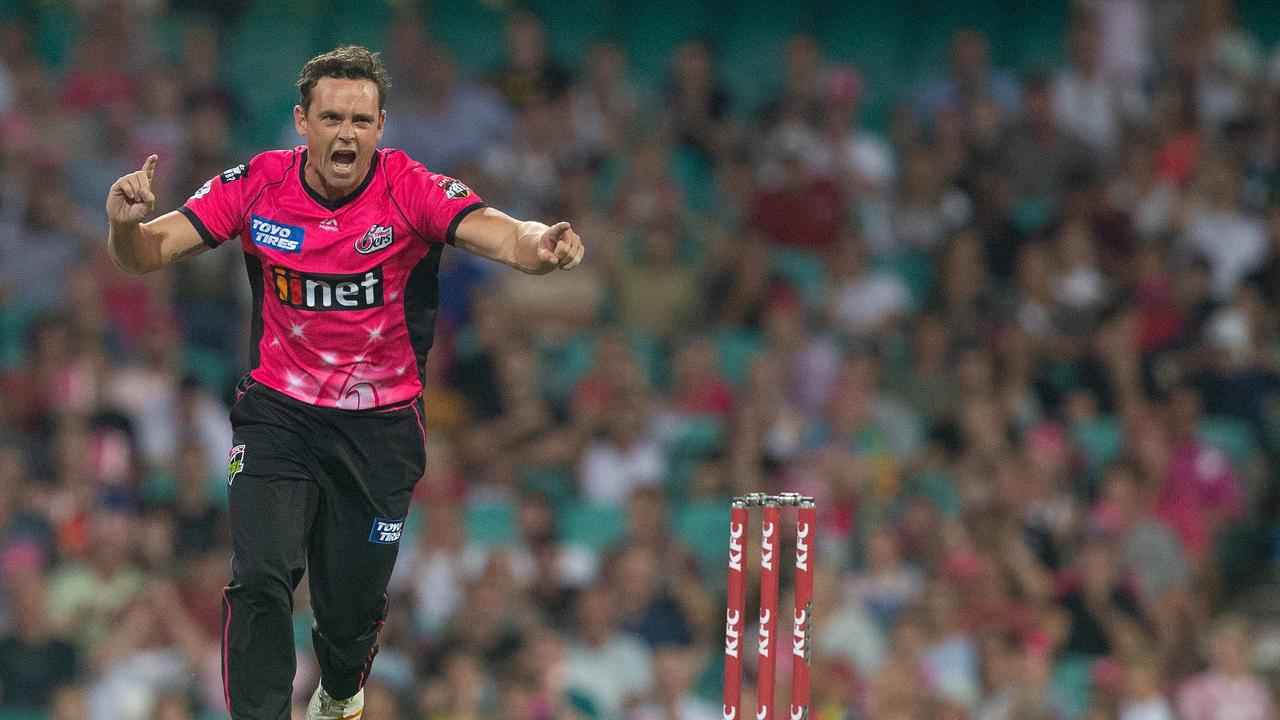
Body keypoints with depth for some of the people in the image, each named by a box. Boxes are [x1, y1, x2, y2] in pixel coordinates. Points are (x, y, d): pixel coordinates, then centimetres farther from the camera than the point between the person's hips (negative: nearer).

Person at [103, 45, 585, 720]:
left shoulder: (411, 190, -17)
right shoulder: (258, 185, -11)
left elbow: (501, 235, -31)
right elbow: (147, 253, -11)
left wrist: (540, 246, -55)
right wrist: (125, 223, -34)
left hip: (379, 426, 0)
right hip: (277, 412, 0)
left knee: (352, 612, 8)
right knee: (260, 582, -20)